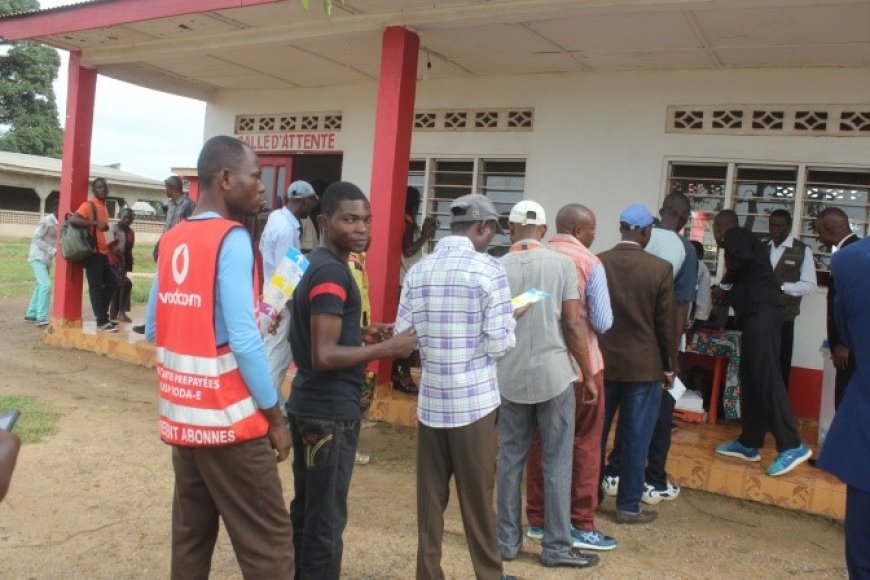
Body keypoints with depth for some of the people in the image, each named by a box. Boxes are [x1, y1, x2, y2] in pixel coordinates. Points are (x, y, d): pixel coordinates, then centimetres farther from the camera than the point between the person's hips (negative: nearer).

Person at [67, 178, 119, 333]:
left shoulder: (103, 207, 17)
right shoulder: (89, 205, -9)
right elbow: (73, 220, -24)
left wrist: (111, 243, 12)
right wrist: (95, 223, -26)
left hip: (103, 252, 9)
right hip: (93, 252, -9)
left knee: (111, 283, 13)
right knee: (96, 287, -5)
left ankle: (103, 316, 23)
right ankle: (101, 322, -3)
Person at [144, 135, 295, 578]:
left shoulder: (171, 240, 8)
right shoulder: (231, 239, -15)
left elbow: (154, 330, 13)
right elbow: (242, 338, -20)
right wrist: (275, 415, -11)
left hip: (180, 416, 8)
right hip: (228, 419, -8)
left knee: (190, 536, 16)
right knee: (268, 543, 0)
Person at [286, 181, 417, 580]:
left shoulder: (318, 263, 11)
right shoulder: (332, 272, -20)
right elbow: (324, 355, -26)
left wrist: (361, 334, 10)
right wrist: (387, 349, -18)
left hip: (311, 405, 10)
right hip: (329, 412, -10)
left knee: (305, 508, 21)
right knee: (327, 518, 3)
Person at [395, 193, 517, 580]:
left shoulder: (417, 270, 4)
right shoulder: (488, 269, -10)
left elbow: (402, 337, 3)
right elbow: (499, 344, -13)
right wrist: (509, 322, 7)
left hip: (430, 400, 4)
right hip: (474, 400, -4)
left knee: (430, 496, 13)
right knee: (477, 496, 10)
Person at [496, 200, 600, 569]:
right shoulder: (562, 264, -4)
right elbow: (573, 325, -6)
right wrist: (588, 377, 3)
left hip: (510, 377, 2)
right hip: (554, 374, -2)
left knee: (510, 459, 12)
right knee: (557, 463, 7)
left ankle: (507, 541, 21)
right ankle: (557, 547, 15)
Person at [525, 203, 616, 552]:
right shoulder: (589, 263, -11)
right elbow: (603, 323, -13)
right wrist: (584, 318, 8)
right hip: (579, 363, -4)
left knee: (540, 441, 14)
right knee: (585, 443, 9)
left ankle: (537, 520, 23)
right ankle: (581, 525, 15)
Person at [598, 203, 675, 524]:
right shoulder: (660, 269, -10)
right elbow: (665, 324, -7)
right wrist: (669, 366, 5)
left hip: (602, 362, 3)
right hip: (644, 366, -3)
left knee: (595, 433, 14)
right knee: (635, 438, 6)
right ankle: (628, 506, 15)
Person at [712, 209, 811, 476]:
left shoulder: (734, 234, 1)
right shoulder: (744, 239, 26)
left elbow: (741, 259, -20)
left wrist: (723, 286, -6)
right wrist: (727, 295, 32)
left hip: (760, 313, -10)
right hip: (757, 313, 10)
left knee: (766, 377, -12)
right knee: (751, 378, 10)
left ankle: (792, 446, -14)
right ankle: (749, 444, 14)